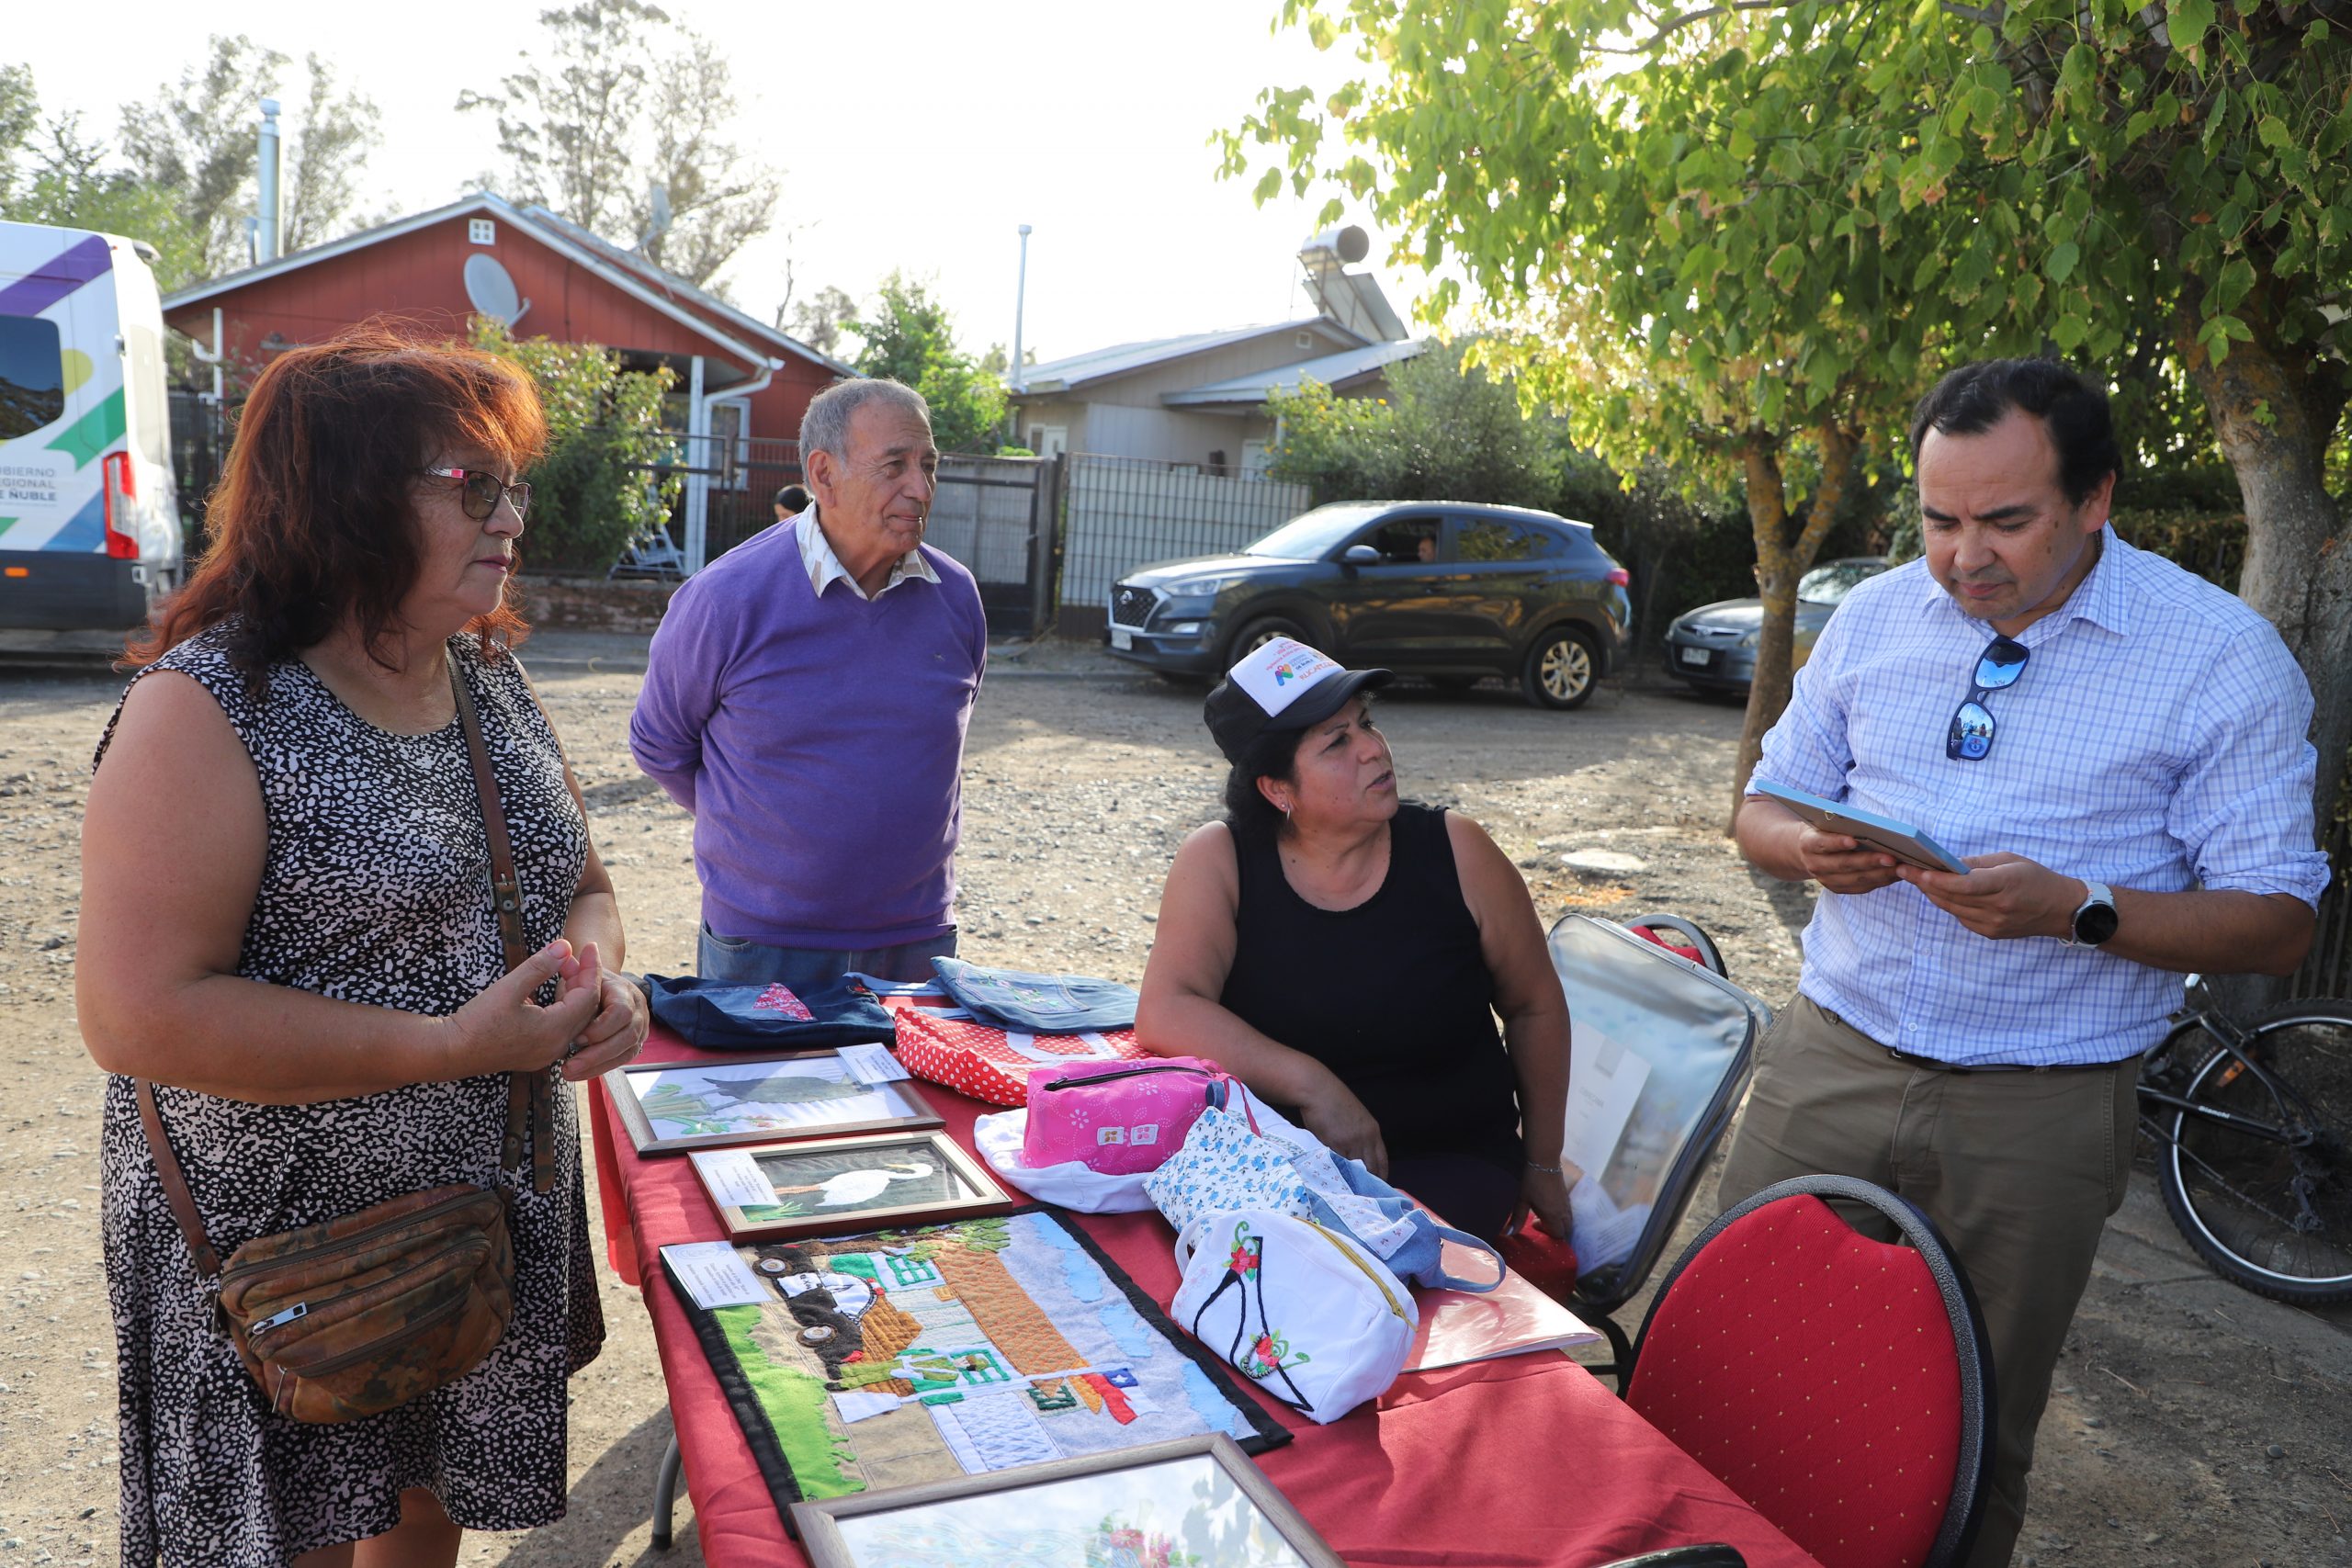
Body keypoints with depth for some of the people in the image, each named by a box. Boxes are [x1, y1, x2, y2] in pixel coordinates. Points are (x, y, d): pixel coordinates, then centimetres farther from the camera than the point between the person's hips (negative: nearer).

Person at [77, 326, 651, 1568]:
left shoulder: (488, 677, 3)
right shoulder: (208, 708, -19)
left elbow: (579, 881, 11)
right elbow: (136, 1014, -24)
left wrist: (596, 973, -13)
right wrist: (453, 1045, -27)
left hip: (493, 1219, 6)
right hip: (280, 1250, -6)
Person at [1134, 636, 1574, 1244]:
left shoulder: (1454, 851, -7)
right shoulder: (1219, 862, -8)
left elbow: (1535, 1007, 5)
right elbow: (1165, 1012, -20)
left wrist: (1543, 1167, 11)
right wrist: (1311, 1084, -30)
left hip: (1449, 1163, 0)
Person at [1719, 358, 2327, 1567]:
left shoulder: (2223, 659, -6)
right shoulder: (1873, 616, 5)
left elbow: (2277, 924, -6)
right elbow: (1765, 808, 12)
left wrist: (2074, 909, -23)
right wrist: (1812, 852, -12)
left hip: (2037, 1108, -3)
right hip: (1830, 1059, 3)